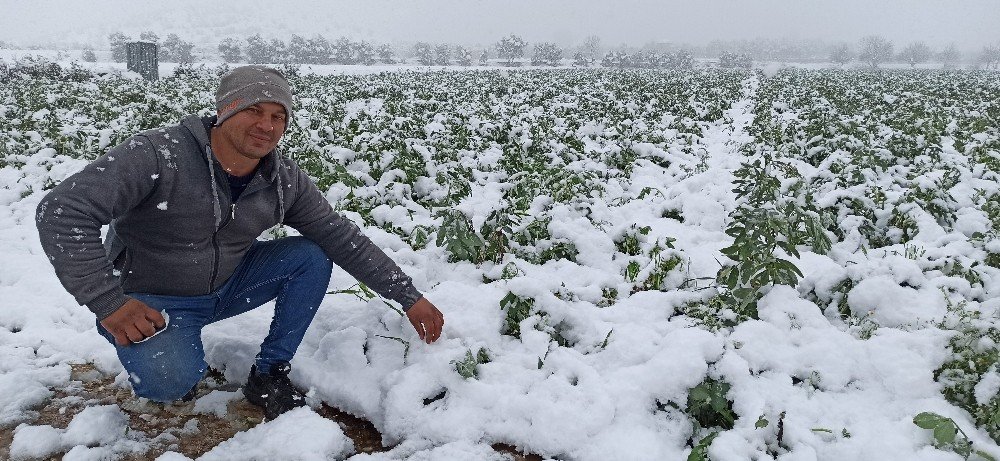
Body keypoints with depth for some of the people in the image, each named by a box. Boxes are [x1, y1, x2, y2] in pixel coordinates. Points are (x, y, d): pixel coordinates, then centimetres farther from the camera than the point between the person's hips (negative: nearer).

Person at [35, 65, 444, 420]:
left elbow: (343, 238, -6)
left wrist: (409, 298, -8)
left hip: (226, 286, 5)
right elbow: (61, 211, -30)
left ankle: (268, 375, 1)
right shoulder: (158, 156, -27)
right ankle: (172, 358, 6)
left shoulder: (285, 181, -10)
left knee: (312, 257, -12)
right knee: (170, 381, -33)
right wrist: (109, 305, -33)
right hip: (148, 302, -5)